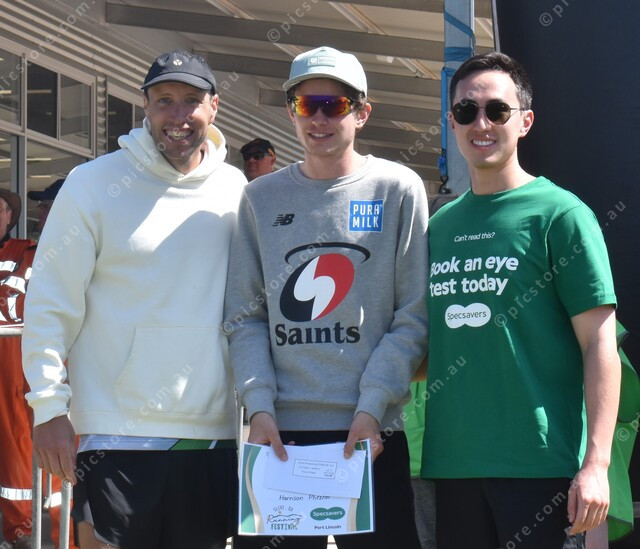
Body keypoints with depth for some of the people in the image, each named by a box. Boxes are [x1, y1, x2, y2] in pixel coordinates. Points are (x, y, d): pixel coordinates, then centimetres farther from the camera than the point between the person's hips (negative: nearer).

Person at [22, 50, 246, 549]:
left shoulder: (235, 192, 7)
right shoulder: (95, 184, -3)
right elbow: (50, 306, -2)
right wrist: (49, 406, -7)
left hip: (215, 435, 4)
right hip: (118, 437, -3)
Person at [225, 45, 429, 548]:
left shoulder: (398, 190, 3)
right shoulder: (260, 199, 10)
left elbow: (413, 317, -2)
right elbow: (245, 316, 7)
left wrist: (372, 407, -11)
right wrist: (259, 404, -7)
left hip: (371, 433, -2)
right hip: (280, 432, 2)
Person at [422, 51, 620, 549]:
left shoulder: (559, 213, -4)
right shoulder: (439, 226, 13)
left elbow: (599, 344, -8)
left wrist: (595, 463, -15)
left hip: (542, 464, -5)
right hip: (452, 462, 5)